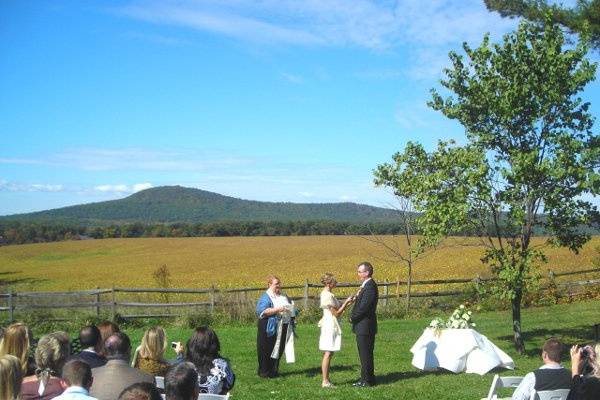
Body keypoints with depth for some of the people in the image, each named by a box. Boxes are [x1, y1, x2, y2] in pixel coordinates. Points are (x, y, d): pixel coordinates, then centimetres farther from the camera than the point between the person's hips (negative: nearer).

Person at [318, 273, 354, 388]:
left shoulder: (326, 293, 13)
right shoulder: (328, 296, -18)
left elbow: (337, 307, 16)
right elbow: (337, 313, -16)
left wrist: (347, 302, 5)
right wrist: (346, 302, -11)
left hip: (330, 326, 10)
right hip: (330, 326, -10)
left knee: (328, 353, 12)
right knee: (328, 353, -6)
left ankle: (326, 380, 16)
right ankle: (325, 382, -2)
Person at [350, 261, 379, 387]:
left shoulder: (370, 287, -19)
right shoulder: (366, 285, 14)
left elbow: (363, 307, -23)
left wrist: (352, 318, -10)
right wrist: (354, 317, 3)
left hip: (365, 326, -10)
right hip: (363, 326, 10)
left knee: (366, 354, -1)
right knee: (364, 354, 16)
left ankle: (367, 380, 6)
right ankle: (366, 378, 24)